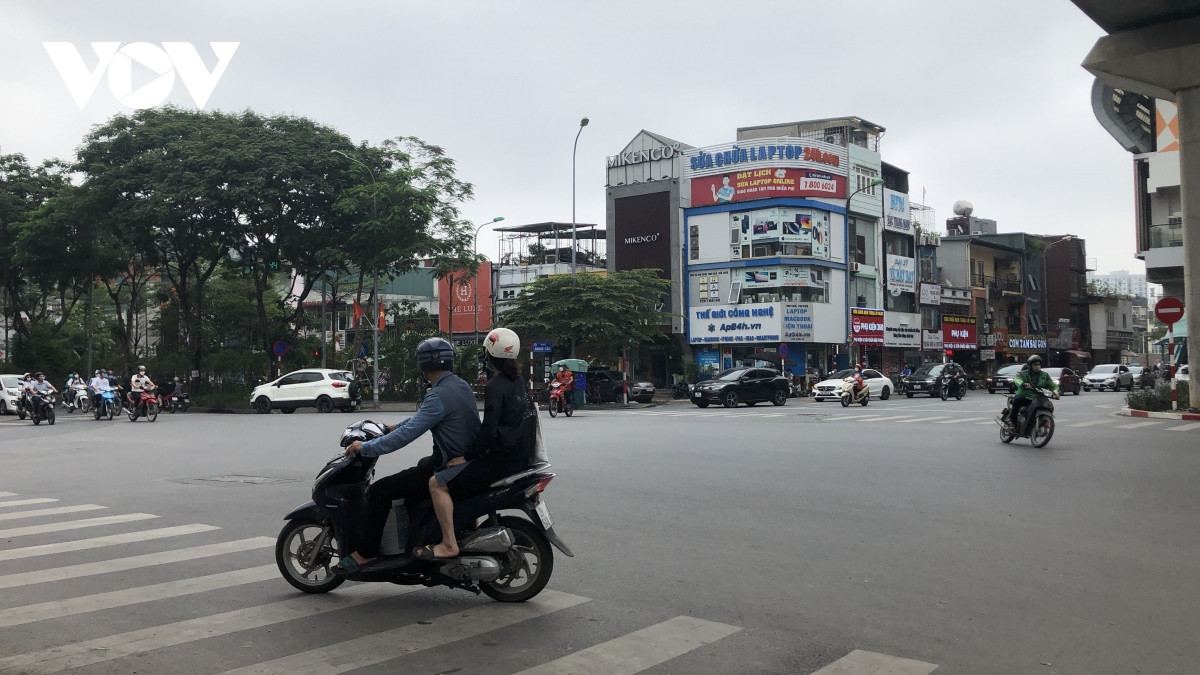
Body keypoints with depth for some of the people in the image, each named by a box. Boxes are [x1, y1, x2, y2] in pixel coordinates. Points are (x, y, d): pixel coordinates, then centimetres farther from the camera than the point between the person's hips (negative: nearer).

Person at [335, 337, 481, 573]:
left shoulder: (439, 396, -20)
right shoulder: (461, 385, 9)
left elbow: (406, 435, -24)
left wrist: (365, 448, -16)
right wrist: (396, 426, 27)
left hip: (448, 470, -10)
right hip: (468, 460, 10)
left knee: (379, 491, -8)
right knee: (423, 464, 40)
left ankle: (366, 553, 0)